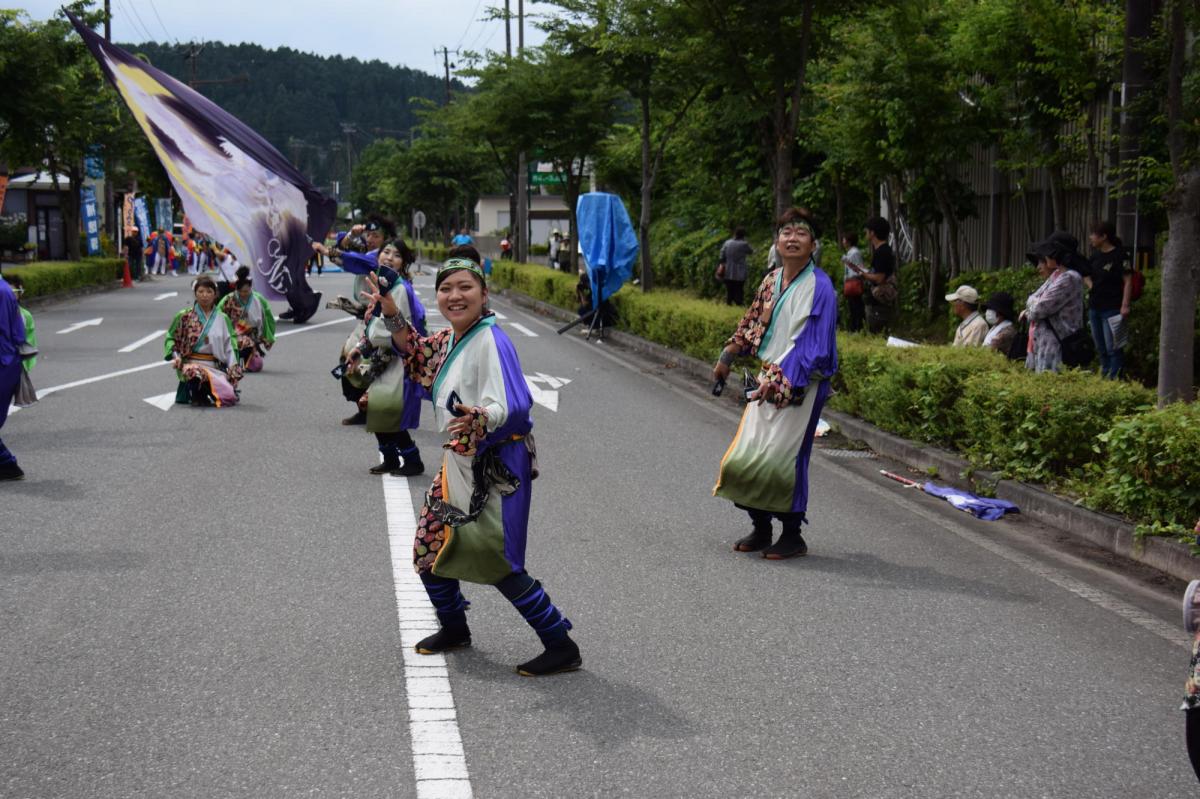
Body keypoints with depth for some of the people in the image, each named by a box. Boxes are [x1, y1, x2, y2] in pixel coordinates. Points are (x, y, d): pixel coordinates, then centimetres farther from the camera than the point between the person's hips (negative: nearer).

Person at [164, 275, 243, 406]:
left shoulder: (223, 319, 13)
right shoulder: (184, 316, 7)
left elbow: (230, 345, 12)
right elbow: (170, 338, 14)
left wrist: (234, 370, -1)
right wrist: (175, 356, -4)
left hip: (217, 366, 4)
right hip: (192, 363, -4)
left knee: (230, 395, -21)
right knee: (197, 375, -43)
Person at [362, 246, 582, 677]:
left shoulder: (489, 340, -21)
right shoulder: (450, 338, 7)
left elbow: (514, 407, -30)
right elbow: (419, 356, 28)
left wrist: (478, 417, -50)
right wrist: (392, 315, 16)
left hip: (497, 467, -9)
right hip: (461, 464, 9)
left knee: (499, 564, -10)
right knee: (429, 546, 16)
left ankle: (562, 648, 1)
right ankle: (454, 629, 38)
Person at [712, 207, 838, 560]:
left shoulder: (819, 287, -12)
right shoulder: (771, 281, 9)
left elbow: (813, 343, -18)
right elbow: (751, 323, 21)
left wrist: (783, 380, -23)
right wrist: (727, 358, 18)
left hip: (800, 386, -7)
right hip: (768, 380, 7)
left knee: (782, 457, -6)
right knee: (749, 454, 6)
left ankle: (792, 535, 8)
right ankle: (760, 529, 20)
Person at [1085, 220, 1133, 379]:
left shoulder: (1119, 255, -10)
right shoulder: (1095, 257, 12)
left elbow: (1128, 281, -13)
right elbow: (1086, 275, 28)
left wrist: (1125, 305, -18)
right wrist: (1089, 284, 6)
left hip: (1111, 309, -8)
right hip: (1094, 307, 8)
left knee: (1112, 348, -8)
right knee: (1100, 348, 15)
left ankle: (1114, 379, -5)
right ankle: (1104, 376, 24)